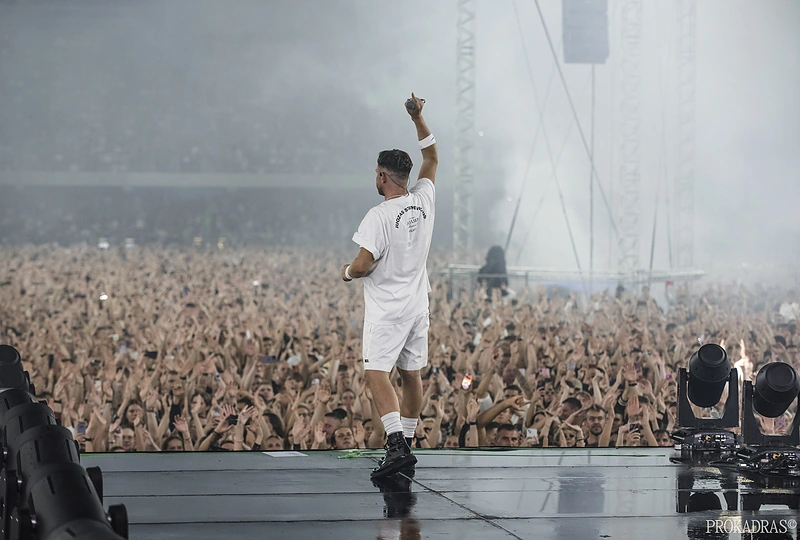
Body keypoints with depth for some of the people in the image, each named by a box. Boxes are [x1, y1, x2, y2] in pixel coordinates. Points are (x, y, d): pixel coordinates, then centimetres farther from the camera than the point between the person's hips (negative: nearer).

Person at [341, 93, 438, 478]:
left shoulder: (379, 216, -17)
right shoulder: (424, 201, 1)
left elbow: (364, 264, -21)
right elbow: (432, 158, 18)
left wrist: (347, 272, 1)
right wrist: (418, 119, 17)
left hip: (387, 309, -7)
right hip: (418, 305, 7)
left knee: (376, 373, -13)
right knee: (410, 373, 15)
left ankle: (397, 443, -28)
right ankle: (406, 442, 25)